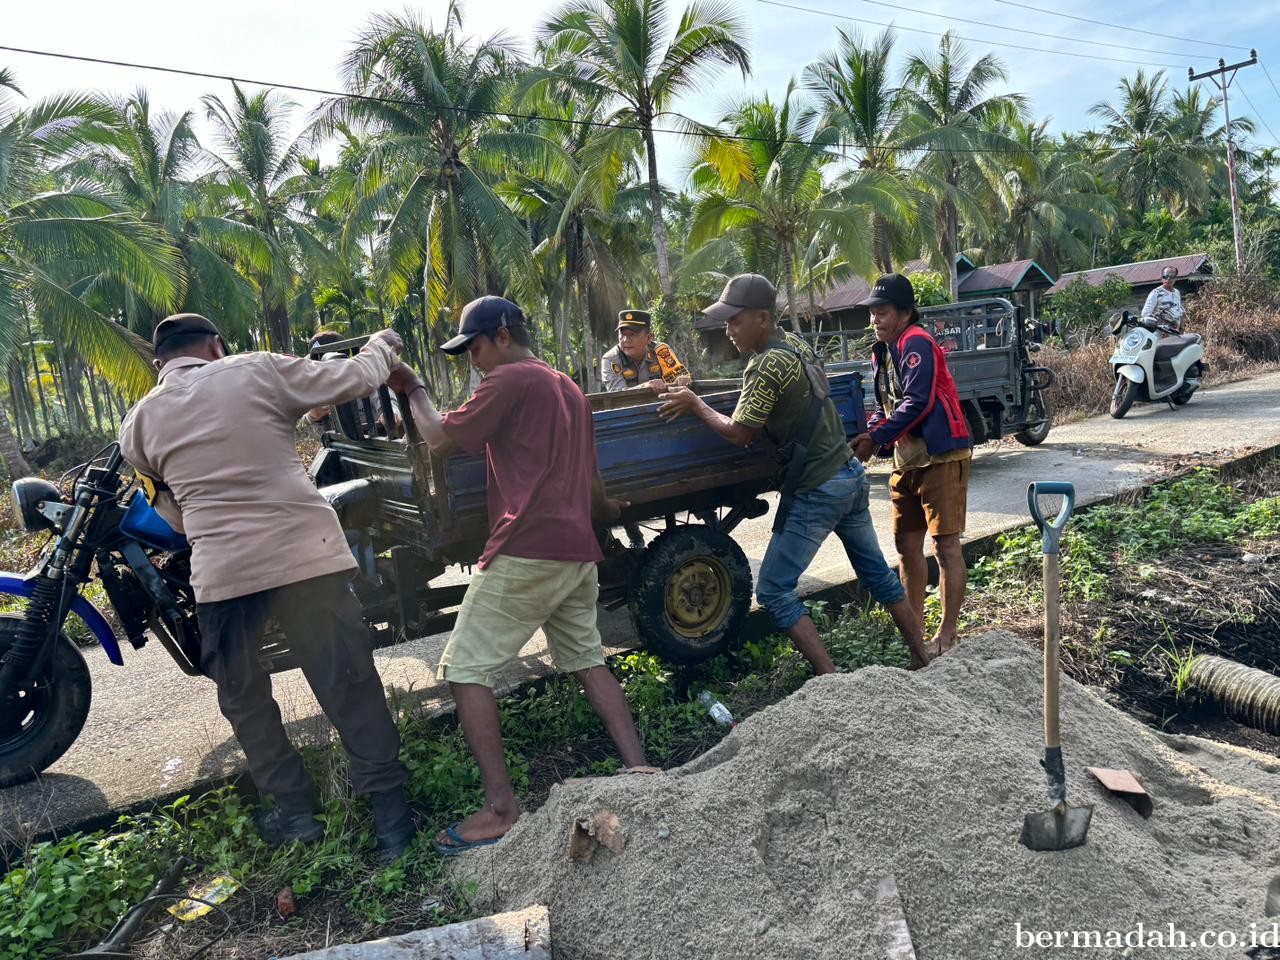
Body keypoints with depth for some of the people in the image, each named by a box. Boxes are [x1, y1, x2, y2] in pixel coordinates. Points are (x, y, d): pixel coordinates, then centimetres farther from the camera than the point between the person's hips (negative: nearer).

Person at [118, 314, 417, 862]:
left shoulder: (139, 422, 11)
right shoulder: (257, 371, 2)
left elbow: (171, 512, 19)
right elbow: (354, 379, 6)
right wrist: (383, 343, 25)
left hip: (221, 573, 2)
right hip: (305, 556, -1)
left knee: (243, 698, 23)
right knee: (349, 689, 8)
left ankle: (294, 809, 28)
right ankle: (389, 808, 16)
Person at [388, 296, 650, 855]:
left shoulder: (509, 380, -5)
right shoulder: (570, 390, 21)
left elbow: (439, 441, -7)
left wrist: (413, 389, 8)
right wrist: (609, 512, 42)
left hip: (526, 551, -9)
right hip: (577, 553, 9)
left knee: (466, 669, -2)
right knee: (586, 660, 19)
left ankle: (501, 809, -4)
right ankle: (638, 769, 15)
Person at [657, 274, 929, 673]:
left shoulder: (767, 366, -18)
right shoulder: (796, 344, 8)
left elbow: (738, 433, -15)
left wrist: (695, 404, -3)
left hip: (815, 491, -9)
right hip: (851, 476, 9)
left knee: (774, 590, -1)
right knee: (878, 575, 20)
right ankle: (923, 659, 29)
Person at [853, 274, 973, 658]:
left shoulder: (916, 344, -13)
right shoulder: (882, 352, 14)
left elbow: (917, 403, -22)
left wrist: (874, 440, -20)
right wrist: (867, 436, 0)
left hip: (941, 457, -9)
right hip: (907, 460, 9)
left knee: (945, 544, -4)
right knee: (907, 544, 12)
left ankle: (947, 634, 4)